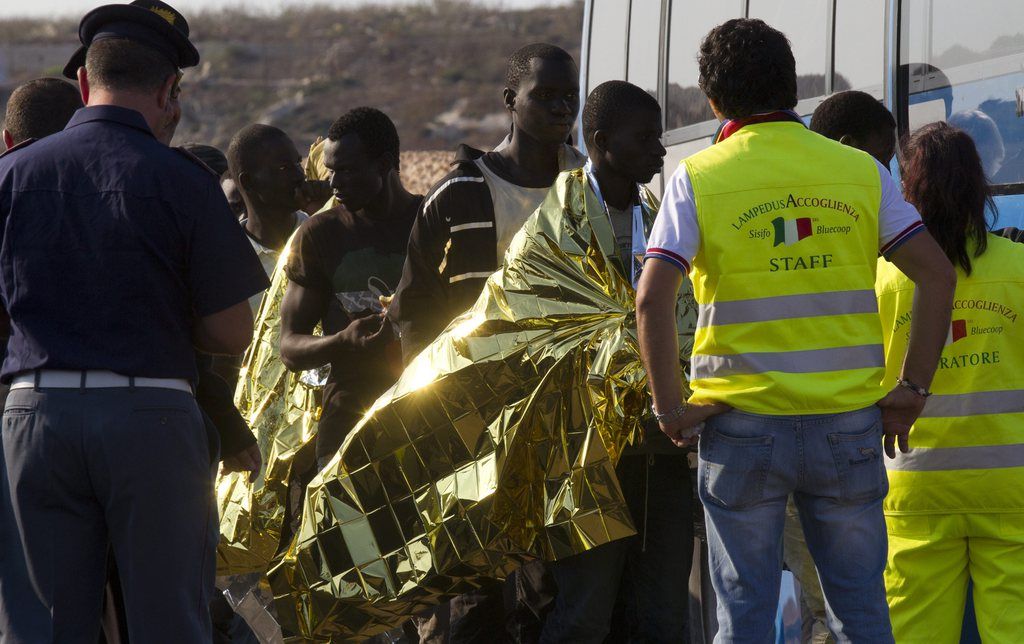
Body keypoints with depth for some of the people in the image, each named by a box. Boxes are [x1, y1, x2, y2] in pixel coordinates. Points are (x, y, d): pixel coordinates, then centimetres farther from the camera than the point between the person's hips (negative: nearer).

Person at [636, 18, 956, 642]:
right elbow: (938, 274, 0)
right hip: (849, 423, 2)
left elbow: (652, 301, -12)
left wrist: (670, 409, -3)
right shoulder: (860, 171, 5)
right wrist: (912, 389, 3)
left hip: (743, 427, -1)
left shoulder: (698, 178, -1)